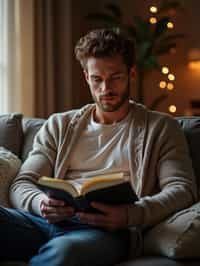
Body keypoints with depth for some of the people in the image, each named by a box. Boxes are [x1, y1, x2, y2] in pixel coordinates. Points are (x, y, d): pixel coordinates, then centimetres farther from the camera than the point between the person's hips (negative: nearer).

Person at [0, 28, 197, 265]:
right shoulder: (59, 125, 25)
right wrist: (41, 203, -10)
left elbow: (182, 188, 3)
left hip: (107, 229, -2)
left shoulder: (161, 127, 17)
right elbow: (22, 184, 17)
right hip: (50, 221, 3)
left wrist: (130, 215, -17)